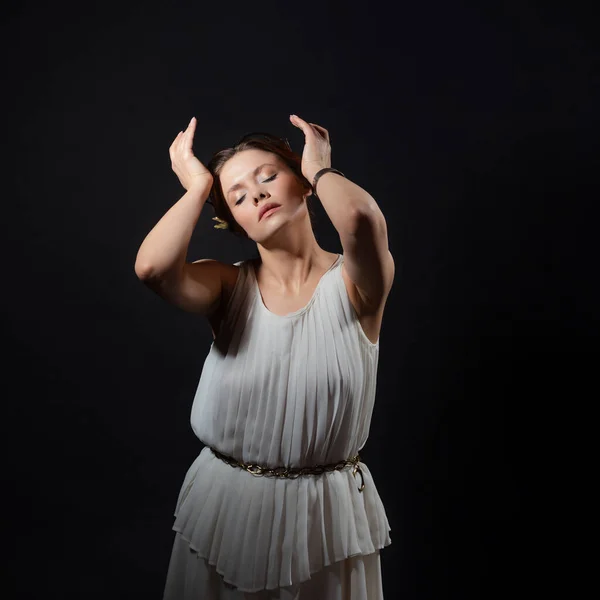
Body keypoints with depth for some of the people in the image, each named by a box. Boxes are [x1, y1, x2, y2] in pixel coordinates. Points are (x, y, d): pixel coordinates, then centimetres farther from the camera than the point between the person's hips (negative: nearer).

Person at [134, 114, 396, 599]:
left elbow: (361, 219, -33)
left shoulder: (351, 284, -10)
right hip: (226, 508, 3)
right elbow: (152, 267, -23)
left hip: (328, 518, -2)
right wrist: (198, 187, -9)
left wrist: (319, 167, -12)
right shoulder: (230, 286, -3)